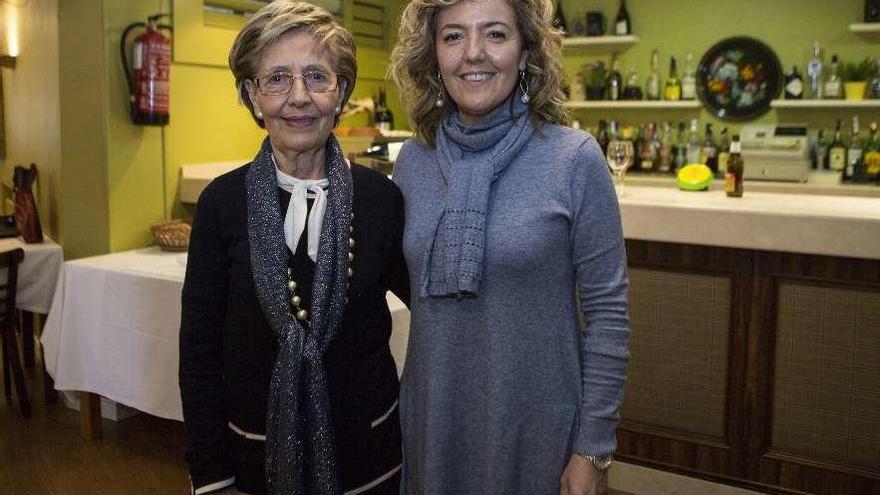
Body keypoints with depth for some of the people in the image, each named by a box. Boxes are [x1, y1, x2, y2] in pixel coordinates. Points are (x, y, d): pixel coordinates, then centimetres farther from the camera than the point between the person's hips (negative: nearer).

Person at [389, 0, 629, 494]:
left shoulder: (575, 157, -12)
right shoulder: (412, 160, -1)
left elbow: (607, 313, -10)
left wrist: (595, 450, -10)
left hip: (536, 421, -3)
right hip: (432, 415, 4)